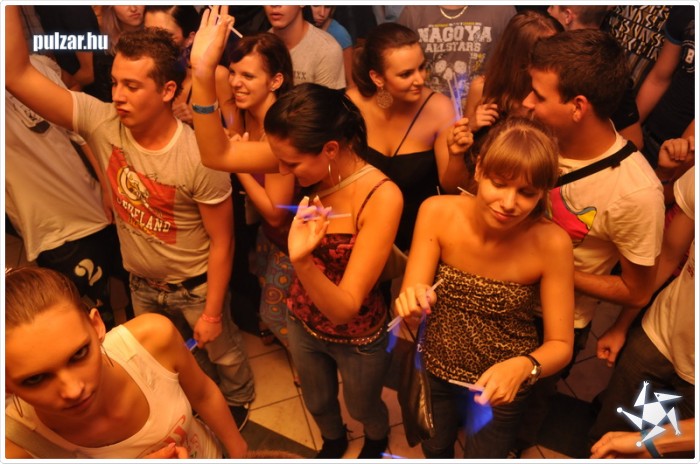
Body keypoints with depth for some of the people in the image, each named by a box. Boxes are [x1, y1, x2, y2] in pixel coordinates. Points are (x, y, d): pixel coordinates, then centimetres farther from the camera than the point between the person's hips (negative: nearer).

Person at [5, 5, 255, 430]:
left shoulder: (199, 156, -31)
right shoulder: (101, 123, -19)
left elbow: (222, 242, -21)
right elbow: (17, 74, -26)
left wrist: (212, 312, -14)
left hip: (194, 285, -4)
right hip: (141, 284, 5)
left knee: (224, 352, 22)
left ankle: (239, 399, 54)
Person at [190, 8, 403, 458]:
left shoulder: (381, 197, -34)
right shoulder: (314, 158, -20)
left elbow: (343, 308, -33)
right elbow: (217, 154, -21)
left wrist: (302, 261, -51)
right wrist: (204, 72, -32)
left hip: (357, 339, -4)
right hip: (302, 323, 4)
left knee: (363, 407, 29)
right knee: (318, 403, 32)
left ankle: (377, 441, 65)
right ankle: (333, 442, 67)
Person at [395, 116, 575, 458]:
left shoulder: (551, 243, -27)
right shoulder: (437, 213, -24)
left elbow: (560, 345, -18)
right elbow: (412, 301, -20)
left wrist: (524, 367, -39)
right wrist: (412, 303, -43)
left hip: (502, 383, -2)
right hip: (435, 370, 2)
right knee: (434, 449, 30)